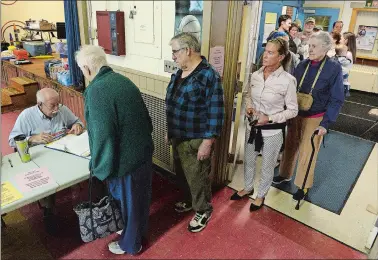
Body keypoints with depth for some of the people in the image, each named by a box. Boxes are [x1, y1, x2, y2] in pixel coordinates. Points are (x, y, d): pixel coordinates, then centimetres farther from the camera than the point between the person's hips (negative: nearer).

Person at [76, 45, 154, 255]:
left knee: (128, 202, 15)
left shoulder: (96, 91, -22)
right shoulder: (124, 81, 3)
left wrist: (98, 167, -11)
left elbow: (102, 136, -26)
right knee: (140, 196, 25)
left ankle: (130, 244, 40)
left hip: (125, 159, -7)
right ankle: (139, 231, 51)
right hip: (143, 152, 8)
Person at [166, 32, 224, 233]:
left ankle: (203, 211, 32)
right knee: (181, 173, 23)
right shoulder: (180, 73, 7)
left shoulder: (208, 75, -19)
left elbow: (216, 112, -20)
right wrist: (170, 131, 19)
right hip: (178, 136, 8)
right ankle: (189, 201, 47)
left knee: (197, 177, 8)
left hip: (196, 140, -8)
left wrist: (207, 142, -20)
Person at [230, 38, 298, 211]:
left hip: (273, 131, -4)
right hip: (253, 127, 5)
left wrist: (270, 118, -22)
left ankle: (261, 195, 40)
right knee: (249, 160, 22)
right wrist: (248, 106, -8)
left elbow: (293, 110, -12)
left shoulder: (287, 80, -18)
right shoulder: (256, 75, -4)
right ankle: (248, 188, 47)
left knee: (267, 166, 16)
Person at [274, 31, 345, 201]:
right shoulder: (303, 64, -3)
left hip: (315, 118, -3)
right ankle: (285, 174, 40)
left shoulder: (334, 68, -13)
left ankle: (303, 186, 29)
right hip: (295, 114, 4)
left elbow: (337, 99, -11)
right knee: (290, 146, 16)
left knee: (307, 153, 8)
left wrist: (326, 123, -17)